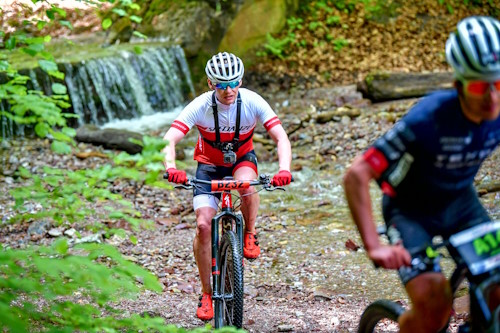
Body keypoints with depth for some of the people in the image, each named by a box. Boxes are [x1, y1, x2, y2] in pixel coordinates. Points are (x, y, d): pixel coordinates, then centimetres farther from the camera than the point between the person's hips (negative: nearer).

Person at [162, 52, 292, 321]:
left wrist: (284, 169, -48)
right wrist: (171, 169, -56)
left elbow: (281, 138, -28)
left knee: (247, 185, -38)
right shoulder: (200, 106, -27)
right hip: (209, 165, 0)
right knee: (203, 226, -15)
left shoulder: (252, 102, -25)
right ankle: (206, 293, 1)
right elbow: (169, 140, -35)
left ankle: (249, 234, -8)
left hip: (242, 159, 0)